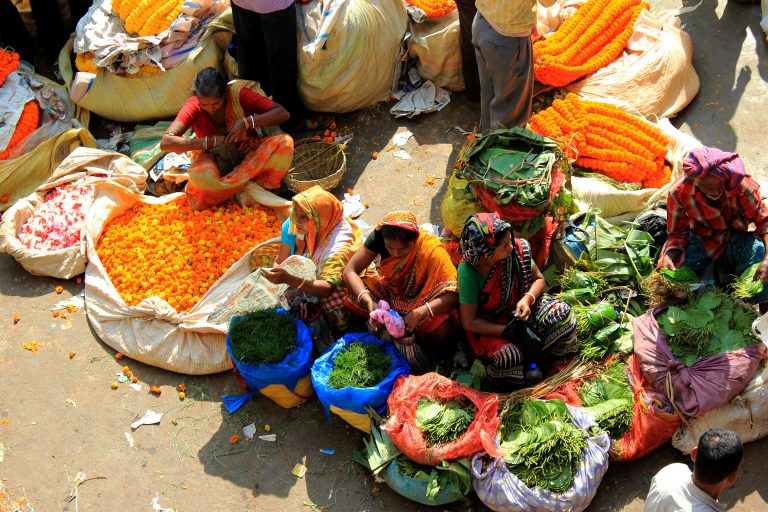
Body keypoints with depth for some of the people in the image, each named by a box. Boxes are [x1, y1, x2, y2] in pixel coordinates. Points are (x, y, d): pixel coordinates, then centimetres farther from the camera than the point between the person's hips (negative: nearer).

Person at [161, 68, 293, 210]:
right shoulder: (193, 107, -19)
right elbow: (166, 142, -28)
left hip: (247, 152, 2)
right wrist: (211, 141, -30)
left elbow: (282, 113, -22)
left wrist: (246, 122, -34)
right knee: (200, 176, -39)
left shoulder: (238, 93, -19)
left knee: (285, 143, -28)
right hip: (214, 159, -1)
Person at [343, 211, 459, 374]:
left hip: (422, 299, -3)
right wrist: (368, 301, -39)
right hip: (390, 292, 4)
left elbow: (454, 293, -36)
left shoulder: (432, 249, -31)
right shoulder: (379, 236, -23)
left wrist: (420, 313, -49)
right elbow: (350, 270, -22)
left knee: (442, 326, -35)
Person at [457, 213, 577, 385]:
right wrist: (507, 331, -26)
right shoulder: (468, 272, -26)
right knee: (509, 358, -31)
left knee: (561, 313, -20)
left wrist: (528, 299, -21)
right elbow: (469, 322, -19)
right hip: (488, 326, -4)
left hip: (517, 309, 4)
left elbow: (538, 279, 1)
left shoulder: (517, 248, -16)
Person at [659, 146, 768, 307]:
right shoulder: (679, 192, -23)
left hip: (737, 235, -1)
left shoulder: (740, 184, -26)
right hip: (701, 238, 1)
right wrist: (670, 255, -32)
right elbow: (677, 233, -9)